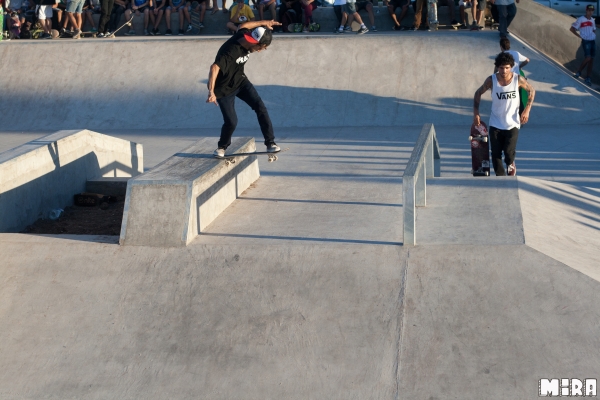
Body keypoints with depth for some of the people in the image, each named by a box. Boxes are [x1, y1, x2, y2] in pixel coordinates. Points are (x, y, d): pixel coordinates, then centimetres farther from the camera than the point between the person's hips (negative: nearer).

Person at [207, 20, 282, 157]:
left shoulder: (245, 34, -11)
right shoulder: (231, 51, -36)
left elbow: (243, 25, 13)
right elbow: (214, 68, -46)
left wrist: (263, 23, 22)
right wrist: (211, 92, -56)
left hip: (240, 80, 7)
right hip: (224, 88, -7)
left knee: (260, 107, -7)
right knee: (231, 122, -9)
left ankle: (270, 143, 0)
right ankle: (222, 146, 22)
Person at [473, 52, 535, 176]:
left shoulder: (518, 79, -11)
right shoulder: (491, 80, -10)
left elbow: (532, 91, 5)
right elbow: (478, 93, 5)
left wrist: (527, 110, -4)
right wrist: (476, 113, -2)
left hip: (512, 123, -1)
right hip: (495, 124, 1)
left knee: (509, 152, -13)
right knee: (496, 154, 1)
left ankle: (510, 164, 22)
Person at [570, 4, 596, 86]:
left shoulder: (592, 20, 13)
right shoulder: (580, 19, -6)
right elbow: (572, 29, -5)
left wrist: (594, 34, 9)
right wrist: (580, 36, -8)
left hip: (593, 41, 6)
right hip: (586, 41, -6)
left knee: (591, 59, 4)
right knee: (588, 58, -17)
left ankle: (588, 78, 8)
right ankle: (579, 71, 5)